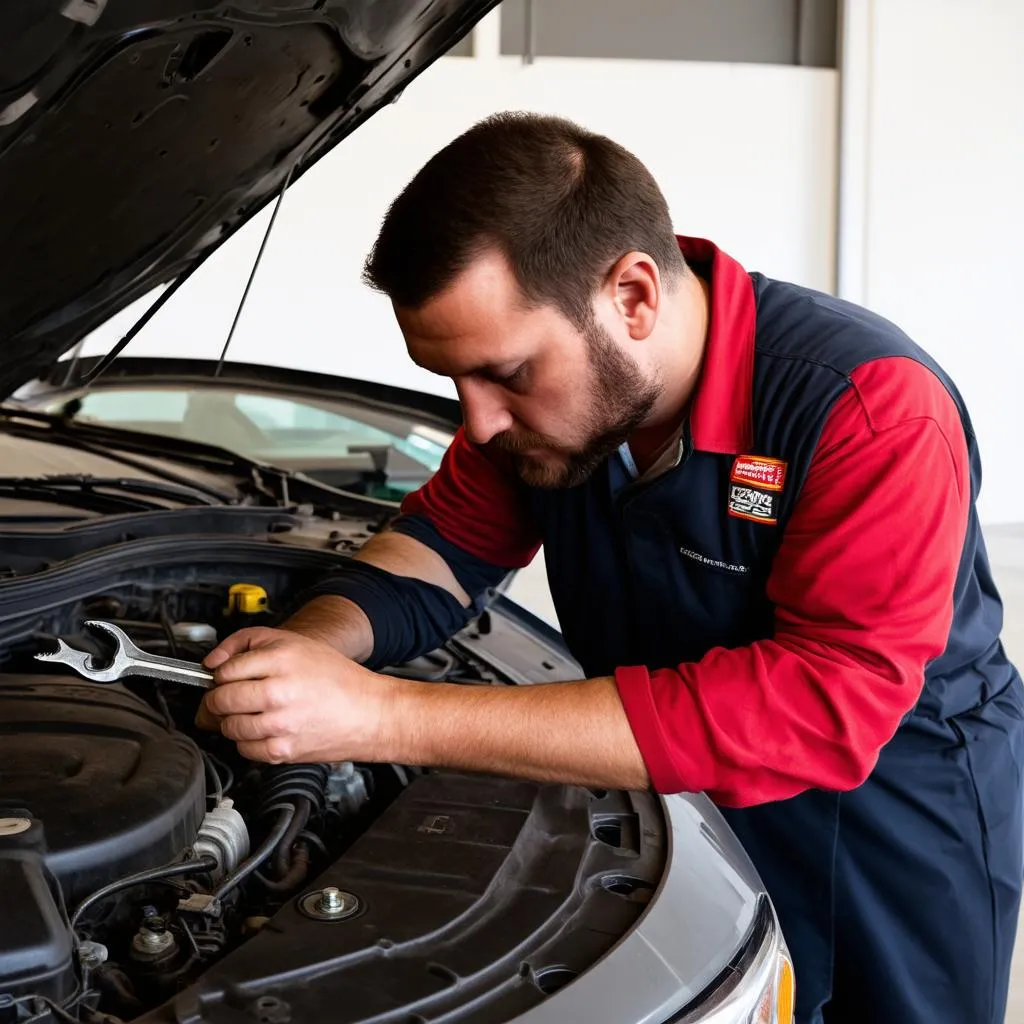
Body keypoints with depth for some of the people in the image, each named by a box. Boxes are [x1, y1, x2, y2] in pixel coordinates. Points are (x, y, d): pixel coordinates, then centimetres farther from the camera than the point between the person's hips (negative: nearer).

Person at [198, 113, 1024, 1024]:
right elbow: (444, 544, 1)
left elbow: (820, 714, -40)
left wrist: (391, 718, -44)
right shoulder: (535, 372, -12)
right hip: (668, 794, 5)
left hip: (890, 810, -4)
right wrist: (307, 648, -24)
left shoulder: (876, 412, -32)